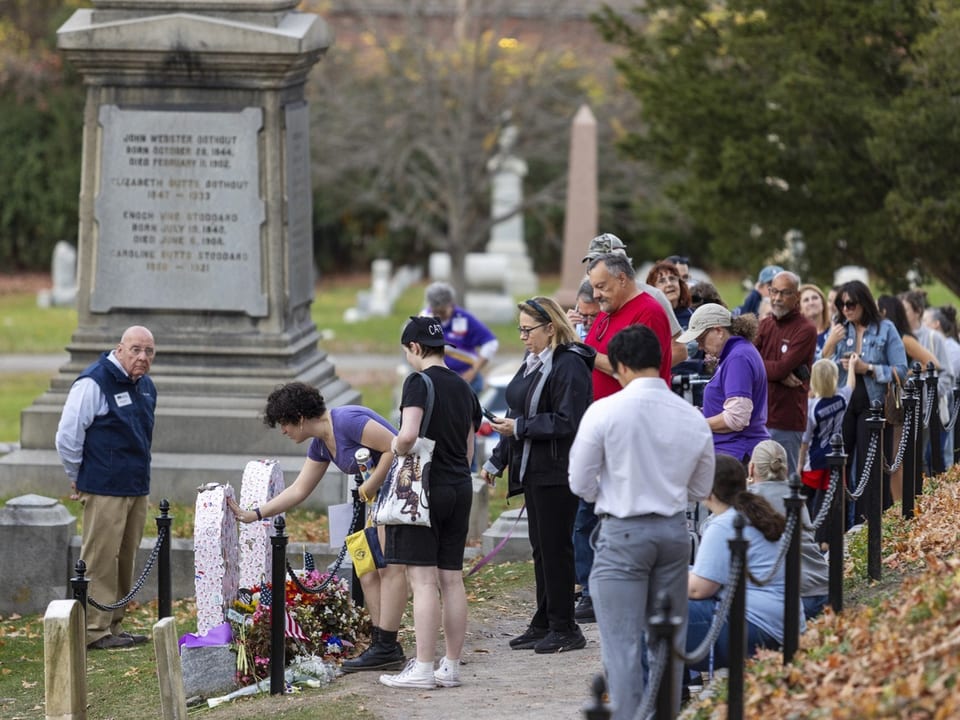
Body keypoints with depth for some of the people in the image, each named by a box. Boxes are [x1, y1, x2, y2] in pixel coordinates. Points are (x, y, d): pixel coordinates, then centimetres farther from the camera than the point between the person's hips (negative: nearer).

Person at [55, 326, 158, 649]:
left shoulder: (146, 386, 13)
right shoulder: (93, 383, -14)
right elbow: (68, 435, -13)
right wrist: (78, 478, -5)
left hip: (137, 489, 8)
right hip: (104, 490, -8)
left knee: (125, 560, 12)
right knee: (100, 559, -6)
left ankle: (114, 624, 20)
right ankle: (95, 629, -3)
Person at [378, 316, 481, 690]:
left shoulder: (419, 382, -10)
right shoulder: (463, 388, 13)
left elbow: (408, 435, -23)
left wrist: (395, 450, -3)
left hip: (426, 487, -7)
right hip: (460, 487, 7)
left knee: (423, 580, -7)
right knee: (451, 579, 9)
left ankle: (422, 669, -8)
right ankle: (451, 666, 12)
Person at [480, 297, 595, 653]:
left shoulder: (569, 366, -15)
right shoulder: (533, 363, 16)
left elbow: (567, 422, -21)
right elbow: (521, 416, 23)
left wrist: (520, 428, -19)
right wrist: (497, 461, 22)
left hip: (557, 473, -10)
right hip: (533, 471, 10)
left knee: (555, 547, -5)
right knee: (541, 547, 13)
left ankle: (564, 628, 1)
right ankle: (544, 624, 19)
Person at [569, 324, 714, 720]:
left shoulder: (604, 411, -11)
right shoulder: (692, 418, 1)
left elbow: (581, 483, -4)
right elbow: (702, 488, 12)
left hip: (622, 533, -4)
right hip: (675, 531, 4)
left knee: (622, 643, -2)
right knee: (669, 638, 14)